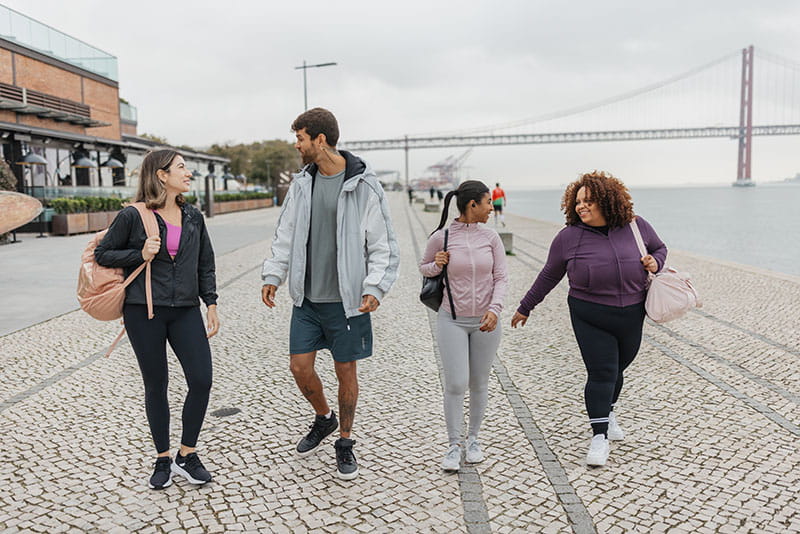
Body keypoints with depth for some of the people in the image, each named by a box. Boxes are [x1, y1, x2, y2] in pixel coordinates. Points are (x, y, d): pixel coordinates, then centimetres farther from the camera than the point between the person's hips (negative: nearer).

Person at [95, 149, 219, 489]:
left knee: (201, 381, -5)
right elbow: (102, 254, 3)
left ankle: (186, 456, 15)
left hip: (185, 310, 4)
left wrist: (211, 303, 6)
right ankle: (163, 459, 24)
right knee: (156, 385, 7)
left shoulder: (193, 216, 9)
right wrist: (140, 255, -12)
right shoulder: (133, 216, -4)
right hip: (144, 312, -3)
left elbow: (206, 264, 14)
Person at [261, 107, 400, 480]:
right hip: (306, 298, 5)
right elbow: (286, 235, 14)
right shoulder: (302, 183, 6)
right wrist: (273, 275, 6)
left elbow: (383, 245, -7)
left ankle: (345, 442, 27)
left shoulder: (364, 185, -10)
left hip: (345, 299, -4)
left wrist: (375, 288, -17)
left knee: (346, 371, 7)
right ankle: (323, 419, 34)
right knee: (300, 367, 5)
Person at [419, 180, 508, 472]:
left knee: (479, 384, 11)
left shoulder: (490, 237, 0)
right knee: (455, 384, -7)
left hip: (485, 322, 3)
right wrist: (437, 265, -13)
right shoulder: (440, 237, -6)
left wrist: (494, 309, -14)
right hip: (453, 321, -2)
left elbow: (501, 278, 1)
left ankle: (473, 438, 31)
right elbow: (424, 268, 10)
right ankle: (453, 445, 11)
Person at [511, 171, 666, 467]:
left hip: (631, 316, 3)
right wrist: (525, 308, 8)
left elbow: (659, 247, 18)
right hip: (590, 317, -3)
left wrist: (655, 262, -6)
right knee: (601, 373, -8)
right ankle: (599, 436, 2)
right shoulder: (569, 237, -6)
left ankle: (608, 413, 42)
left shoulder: (636, 226, 0)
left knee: (617, 370, 16)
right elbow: (549, 276, 4)